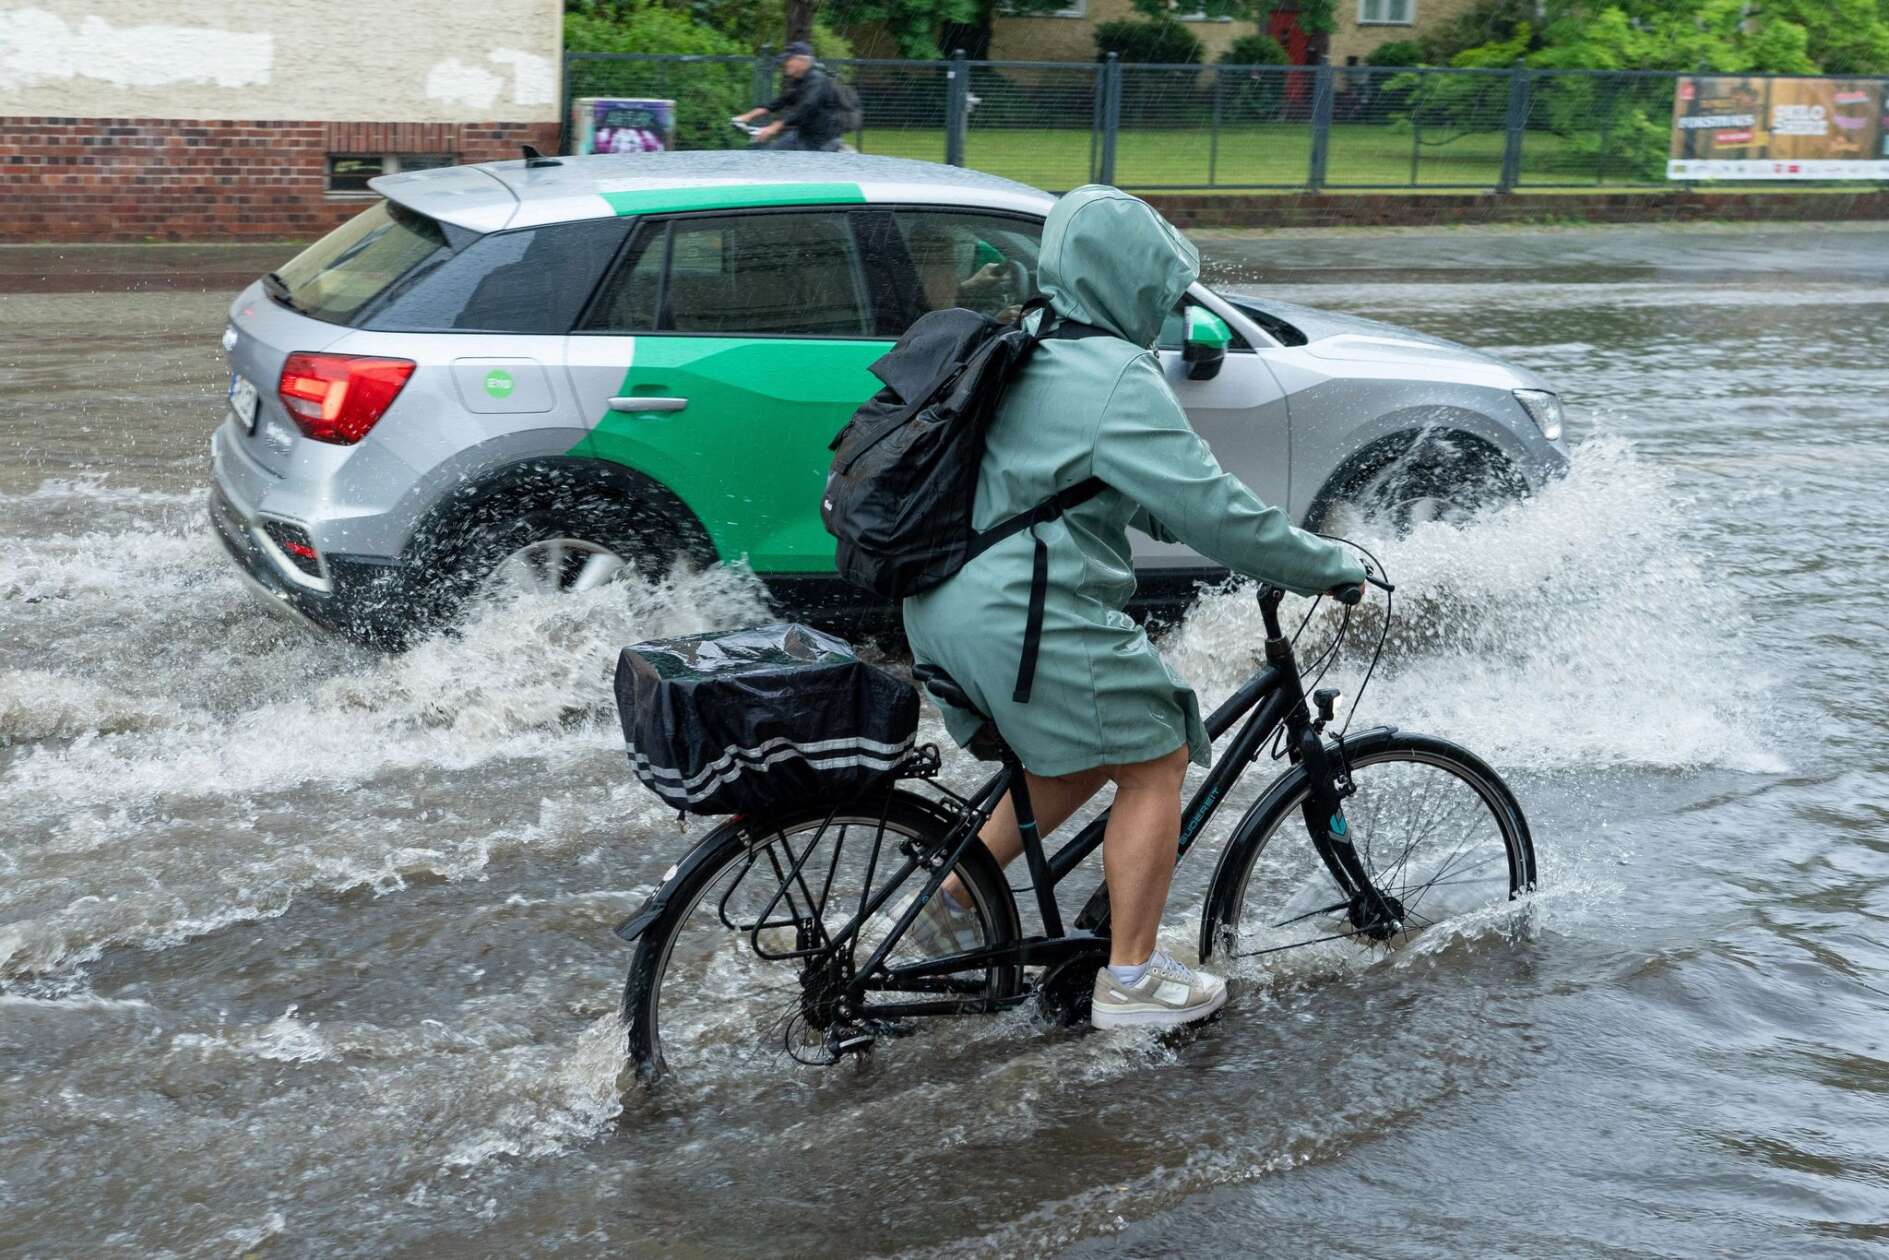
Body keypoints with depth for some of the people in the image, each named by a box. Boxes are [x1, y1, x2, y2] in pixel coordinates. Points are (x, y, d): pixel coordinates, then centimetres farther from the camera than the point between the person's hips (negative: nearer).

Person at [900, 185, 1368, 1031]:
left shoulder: (1021, 357, 16)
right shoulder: (1120, 379, -14)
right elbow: (1209, 510, -16)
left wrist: (1264, 539, 25)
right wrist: (1331, 568, -3)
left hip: (944, 604, 10)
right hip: (1030, 617, -9)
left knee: (1081, 758, 25)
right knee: (1155, 763, 6)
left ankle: (952, 905, 26)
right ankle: (1130, 979, 11)